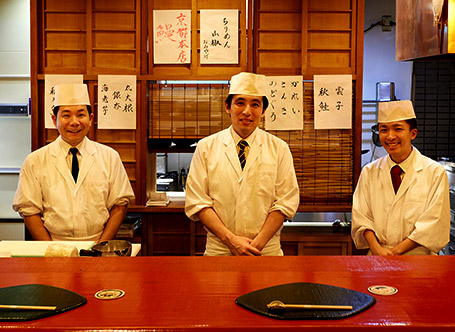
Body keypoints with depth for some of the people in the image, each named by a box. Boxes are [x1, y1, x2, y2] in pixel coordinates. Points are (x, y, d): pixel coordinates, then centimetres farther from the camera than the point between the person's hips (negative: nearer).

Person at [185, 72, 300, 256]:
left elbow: (286, 202, -2)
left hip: (267, 250, 0)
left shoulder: (279, 149, 3)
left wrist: (258, 242, -13)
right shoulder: (206, 147, 1)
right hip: (218, 251, 0)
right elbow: (197, 202, -4)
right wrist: (230, 239, -14)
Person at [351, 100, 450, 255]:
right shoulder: (369, 172, 9)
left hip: (418, 260, -1)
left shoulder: (435, 172, 1)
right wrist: (377, 248, -12)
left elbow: (432, 224, -4)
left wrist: (395, 251, -11)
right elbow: (361, 216, 6)